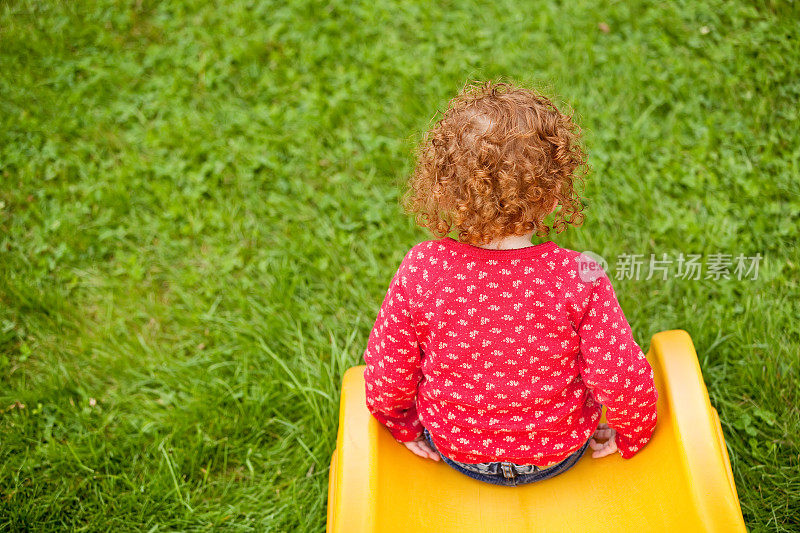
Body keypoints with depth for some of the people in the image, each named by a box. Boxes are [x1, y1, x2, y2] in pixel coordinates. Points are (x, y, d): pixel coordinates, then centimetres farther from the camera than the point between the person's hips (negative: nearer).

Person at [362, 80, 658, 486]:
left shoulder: (419, 272, -27)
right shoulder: (580, 279, -29)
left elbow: (384, 381, -16)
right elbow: (626, 384, -22)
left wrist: (405, 425, 6)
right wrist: (630, 438, 0)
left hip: (455, 451, 1)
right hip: (560, 455, 0)